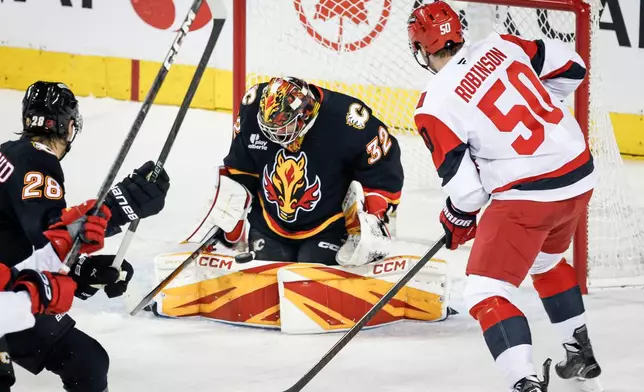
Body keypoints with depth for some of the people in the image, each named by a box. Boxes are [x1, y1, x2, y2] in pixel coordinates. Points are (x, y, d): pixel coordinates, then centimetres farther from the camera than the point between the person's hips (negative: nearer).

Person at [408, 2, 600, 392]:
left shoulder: (436, 105, -12)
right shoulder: (500, 47, 2)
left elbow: (464, 183, -9)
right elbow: (569, 65, 11)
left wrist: (458, 218, 12)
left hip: (526, 195, -8)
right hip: (579, 173, 8)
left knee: (486, 292, -1)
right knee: (547, 260, 33)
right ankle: (581, 354, 43)